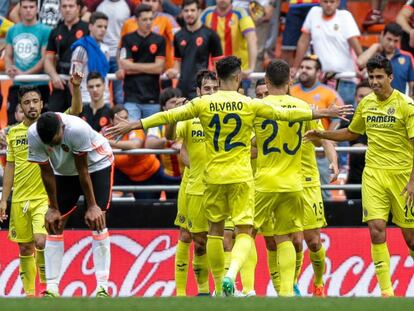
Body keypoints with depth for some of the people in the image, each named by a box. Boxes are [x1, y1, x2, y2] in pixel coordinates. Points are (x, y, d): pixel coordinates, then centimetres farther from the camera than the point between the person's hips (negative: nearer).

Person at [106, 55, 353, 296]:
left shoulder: (202, 104, -2)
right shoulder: (249, 104, -5)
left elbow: (168, 116, 1)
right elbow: (284, 114, 2)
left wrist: (134, 125, 11)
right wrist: (320, 113, 12)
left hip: (214, 177, 2)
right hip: (241, 177, -2)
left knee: (215, 230, 16)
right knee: (244, 232, -1)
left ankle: (219, 287, 20)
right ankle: (231, 273, -28)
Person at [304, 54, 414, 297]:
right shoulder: (366, 103, 8)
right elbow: (352, 133, 26)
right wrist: (321, 134, 14)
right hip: (374, 174, 4)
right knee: (376, 229, -11)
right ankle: (386, 291, -10)